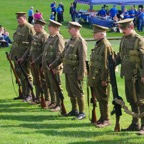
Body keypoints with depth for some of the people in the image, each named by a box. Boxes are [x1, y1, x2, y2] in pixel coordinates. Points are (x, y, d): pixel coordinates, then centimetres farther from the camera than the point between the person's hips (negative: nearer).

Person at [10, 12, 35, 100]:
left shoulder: (30, 28, -12)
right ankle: (23, 94, 21)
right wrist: (11, 53, 15)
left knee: (26, 76, -2)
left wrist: (24, 57, -21)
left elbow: (32, 45, -17)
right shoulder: (19, 28, 15)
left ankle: (29, 95, 6)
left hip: (24, 57, -8)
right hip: (17, 56, 8)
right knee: (20, 76, 12)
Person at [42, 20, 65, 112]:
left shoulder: (59, 38, -14)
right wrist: (44, 64, 18)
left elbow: (59, 54, -20)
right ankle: (53, 102, 27)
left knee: (55, 86, -5)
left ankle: (58, 105, 1)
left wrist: (56, 66, -24)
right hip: (47, 66, 9)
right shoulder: (50, 37, 15)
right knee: (50, 85, 16)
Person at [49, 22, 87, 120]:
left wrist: (81, 74, -21)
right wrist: (54, 64, 22)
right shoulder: (71, 41, 15)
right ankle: (74, 110, 26)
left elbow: (83, 59, -18)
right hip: (68, 71, 9)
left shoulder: (81, 42, -14)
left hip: (75, 72, -9)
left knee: (77, 92, -3)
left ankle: (82, 112, 4)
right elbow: (63, 55, 23)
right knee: (70, 92, 15)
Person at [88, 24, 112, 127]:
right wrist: (91, 76, 18)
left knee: (103, 99, -3)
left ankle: (105, 120, 4)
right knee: (99, 98, 14)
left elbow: (106, 64, -19)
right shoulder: (98, 44, 14)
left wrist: (104, 79, -20)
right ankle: (102, 118, 22)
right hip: (95, 78, 9)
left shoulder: (106, 45, -16)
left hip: (101, 78, -9)